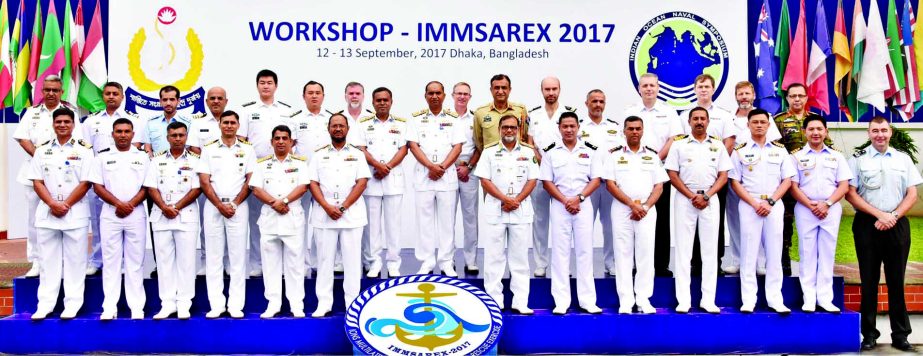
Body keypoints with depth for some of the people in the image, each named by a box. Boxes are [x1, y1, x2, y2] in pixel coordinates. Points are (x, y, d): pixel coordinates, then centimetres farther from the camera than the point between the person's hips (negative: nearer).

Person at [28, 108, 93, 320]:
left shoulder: (84, 150, 1)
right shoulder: (42, 150, 11)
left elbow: (85, 183, -5)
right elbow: (37, 182, 4)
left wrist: (66, 205, -12)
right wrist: (52, 204, -10)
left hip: (75, 213, -3)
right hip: (46, 213, 3)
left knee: (74, 260, 1)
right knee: (48, 260, 7)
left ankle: (72, 304, 6)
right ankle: (45, 304, 12)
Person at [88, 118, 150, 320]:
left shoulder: (142, 158, 9)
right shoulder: (103, 158, 9)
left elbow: (147, 187, 3)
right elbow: (98, 187, 3)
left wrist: (130, 205, -11)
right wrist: (118, 204, -11)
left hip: (136, 215, 0)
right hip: (110, 215, 1)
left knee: (135, 262, 2)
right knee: (111, 261, 2)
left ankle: (137, 307, 4)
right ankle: (110, 307, 5)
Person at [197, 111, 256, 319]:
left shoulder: (247, 150, 8)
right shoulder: (209, 150, 9)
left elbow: (250, 180, 2)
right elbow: (204, 181, 2)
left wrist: (234, 204, -8)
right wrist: (220, 205, -9)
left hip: (238, 207, -1)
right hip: (213, 207, 1)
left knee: (238, 256, 0)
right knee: (213, 256, 2)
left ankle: (236, 305, 3)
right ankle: (216, 304, 6)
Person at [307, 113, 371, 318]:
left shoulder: (357, 154, 8)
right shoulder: (319, 155, 11)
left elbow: (362, 182, -2)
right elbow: (313, 184, 4)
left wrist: (343, 207, -11)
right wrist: (328, 207, -11)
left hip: (352, 213, -1)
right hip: (324, 214, 1)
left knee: (352, 259, 0)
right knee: (325, 258, 4)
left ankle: (353, 303, 6)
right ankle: (324, 303, 10)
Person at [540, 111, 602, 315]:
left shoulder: (589, 152, 8)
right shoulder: (551, 153, 6)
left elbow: (596, 180, 3)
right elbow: (547, 182, 1)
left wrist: (579, 198, -11)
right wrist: (565, 201, -10)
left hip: (583, 206, 1)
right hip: (559, 206, 0)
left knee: (585, 251, 2)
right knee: (560, 252, 0)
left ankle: (587, 299, 6)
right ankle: (561, 301, 4)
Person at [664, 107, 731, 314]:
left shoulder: (718, 145, 10)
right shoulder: (679, 145, 6)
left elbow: (723, 176, 5)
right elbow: (672, 174, 0)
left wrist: (706, 196, -9)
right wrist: (692, 196, -9)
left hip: (710, 200, 2)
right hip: (684, 199, -1)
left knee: (710, 250, 3)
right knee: (683, 250, -1)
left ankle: (708, 300, 8)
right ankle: (683, 300, 2)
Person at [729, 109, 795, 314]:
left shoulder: (780, 150, 11)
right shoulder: (740, 151, 6)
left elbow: (787, 180, 6)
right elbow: (735, 182, 1)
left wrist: (770, 202, -8)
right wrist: (754, 204, -10)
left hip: (774, 206, 2)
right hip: (749, 205, -1)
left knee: (774, 253, 3)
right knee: (748, 253, -1)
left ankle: (775, 299, 9)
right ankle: (748, 300, 3)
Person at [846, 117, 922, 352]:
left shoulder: (903, 159, 10)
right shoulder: (858, 159, 4)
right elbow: (851, 194, -2)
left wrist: (894, 216, -9)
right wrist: (880, 214, -10)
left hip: (897, 225, 2)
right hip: (868, 224, -1)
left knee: (896, 281, 5)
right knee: (869, 281, 3)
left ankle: (900, 335, 11)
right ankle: (869, 334, 9)